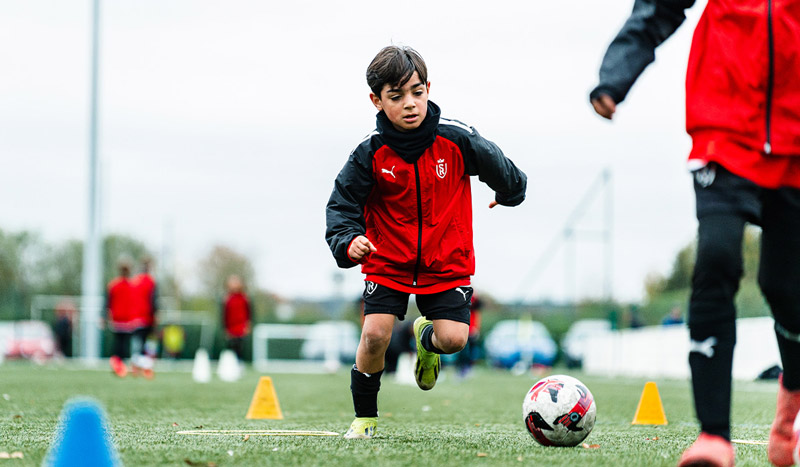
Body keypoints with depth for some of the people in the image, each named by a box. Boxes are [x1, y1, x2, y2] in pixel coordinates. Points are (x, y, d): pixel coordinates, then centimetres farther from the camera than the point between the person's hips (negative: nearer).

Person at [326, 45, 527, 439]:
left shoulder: (455, 139, -13)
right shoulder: (371, 153, -14)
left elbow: (496, 166, 7)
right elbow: (342, 203, -8)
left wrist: (509, 192, 26)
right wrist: (347, 242, -26)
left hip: (447, 261, 1)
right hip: (387, 260, -1)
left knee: (453, 339, -12)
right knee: (374, 335, -15)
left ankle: (427, 338, 29)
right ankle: (364, 417, 9)